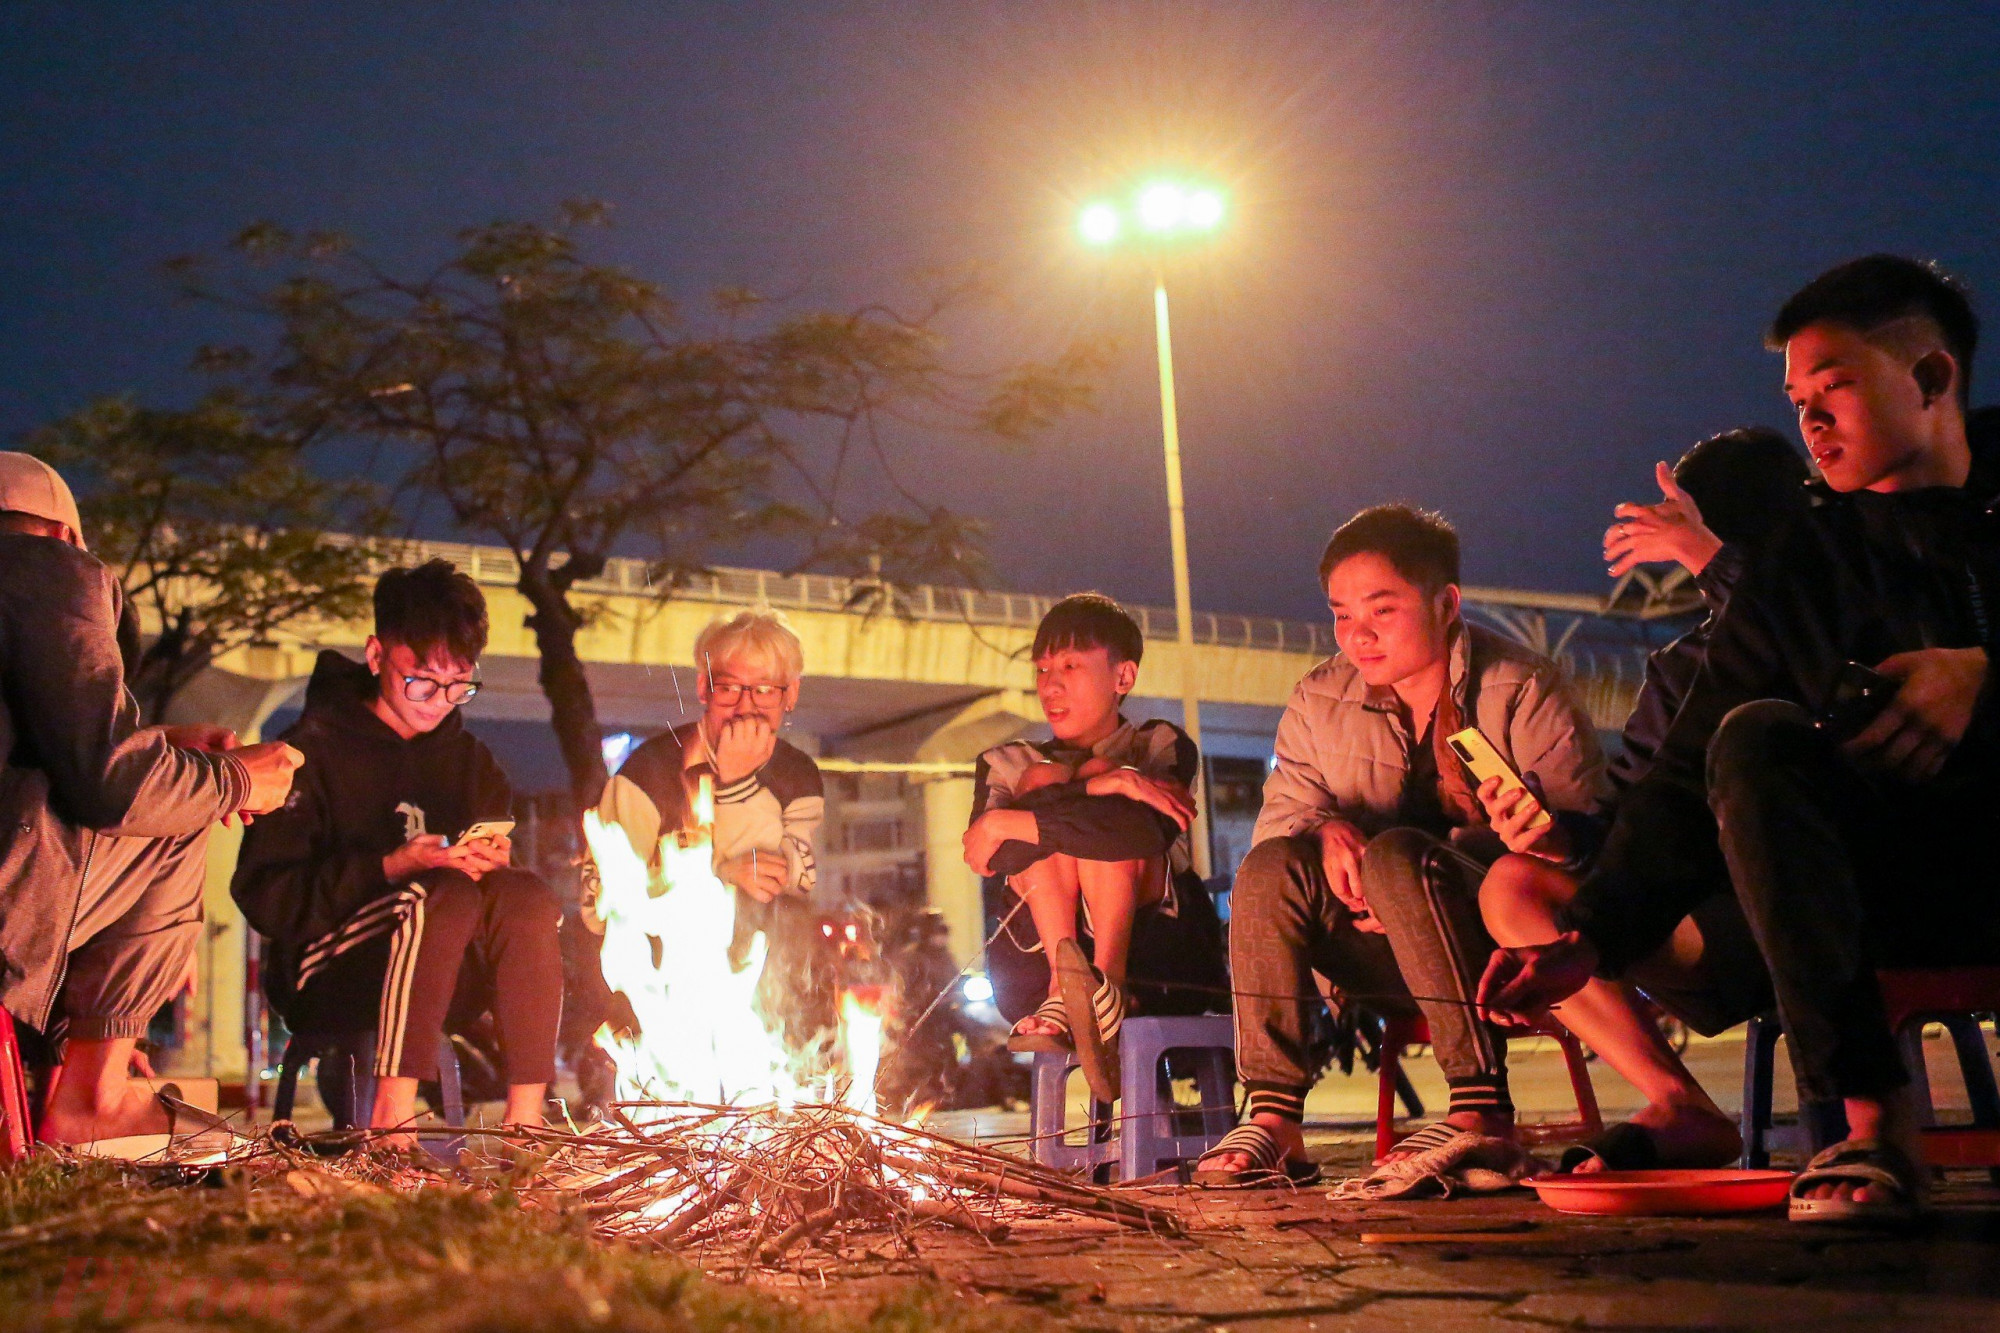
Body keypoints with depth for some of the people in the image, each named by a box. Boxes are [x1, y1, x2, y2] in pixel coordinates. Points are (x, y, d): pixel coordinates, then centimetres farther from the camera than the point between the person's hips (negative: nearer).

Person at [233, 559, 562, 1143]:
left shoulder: (470, 759, 14)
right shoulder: (316, 749, -3)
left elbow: (500, 870, 15)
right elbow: (263, 892, -11)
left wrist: (495, 862, -10)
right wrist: (390, 868, -21)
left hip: (444, 978, 5)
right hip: (327, 977, -5)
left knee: (529, 900, -24)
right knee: (447, 895, -33)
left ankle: (525, 1119, -30)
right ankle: (391, 1119, -39)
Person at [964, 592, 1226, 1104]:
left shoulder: (1164, 746, 9)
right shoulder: (1010, 764, 18)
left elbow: (1150, 830, -15)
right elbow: (977, 853, -6)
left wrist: (1009, 823, -19)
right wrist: (1103, 785, -18)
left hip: (1157, 946, -2)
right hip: (1037, 959, 2)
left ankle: (1110, 985, -38)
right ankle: (1065, 981, -34)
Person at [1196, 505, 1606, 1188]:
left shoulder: (1523, 690, -5)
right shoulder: (1319, 702, 9)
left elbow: (1585, 829, -12)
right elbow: (1280, 814, 4)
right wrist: (1325, 830, -17)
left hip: (1513, 945, -5)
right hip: (1394, 961, 5)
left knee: (1395, 856, -33)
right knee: (1269, 866, -20)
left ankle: (1483, 1112, -37)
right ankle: (1272, 1119, -25)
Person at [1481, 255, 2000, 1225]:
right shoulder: (1799, 572, 7)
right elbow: (1693, 776, 1)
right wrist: (1590, 938, -10)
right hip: (1915, 890, 2)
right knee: (1756, 739, -25)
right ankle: (1868, 1119, -33)